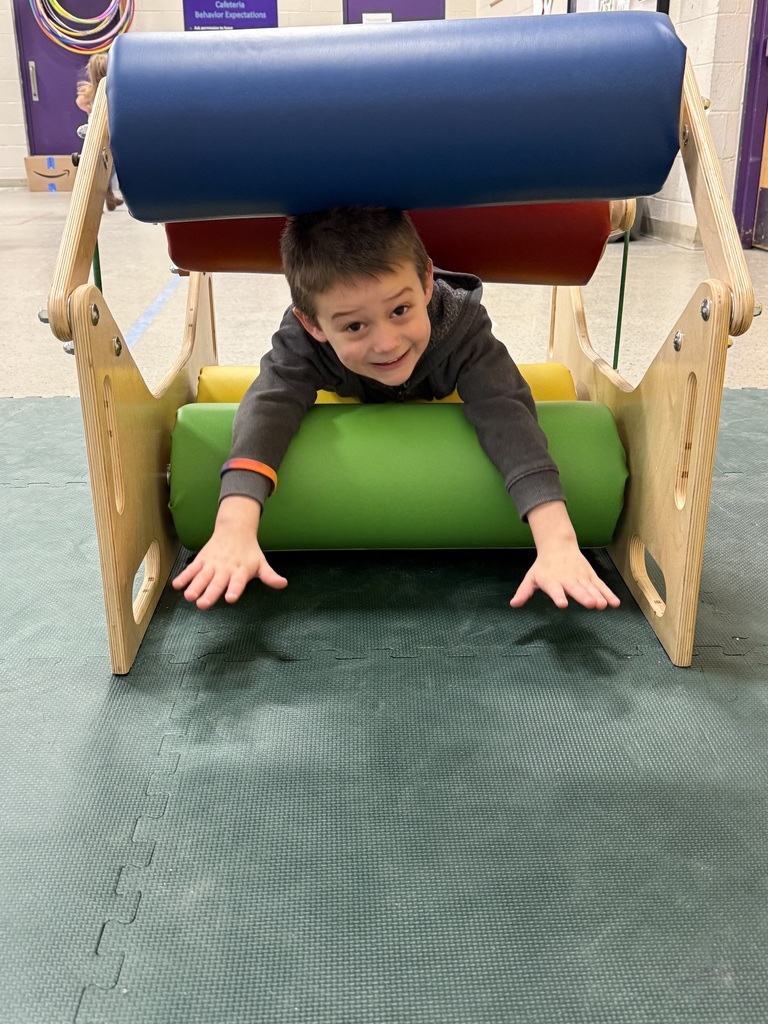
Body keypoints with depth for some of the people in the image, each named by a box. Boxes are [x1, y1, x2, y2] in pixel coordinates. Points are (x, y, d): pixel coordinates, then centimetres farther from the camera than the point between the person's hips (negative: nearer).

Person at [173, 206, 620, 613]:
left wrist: (558, 542, -76)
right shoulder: (302, 339, -47)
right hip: (349, 399, 1)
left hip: (443, 395, 0)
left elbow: (507, 415, -61)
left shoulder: (462, 325, -49)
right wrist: (234, 529, -82)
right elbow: (268, 405, -63)